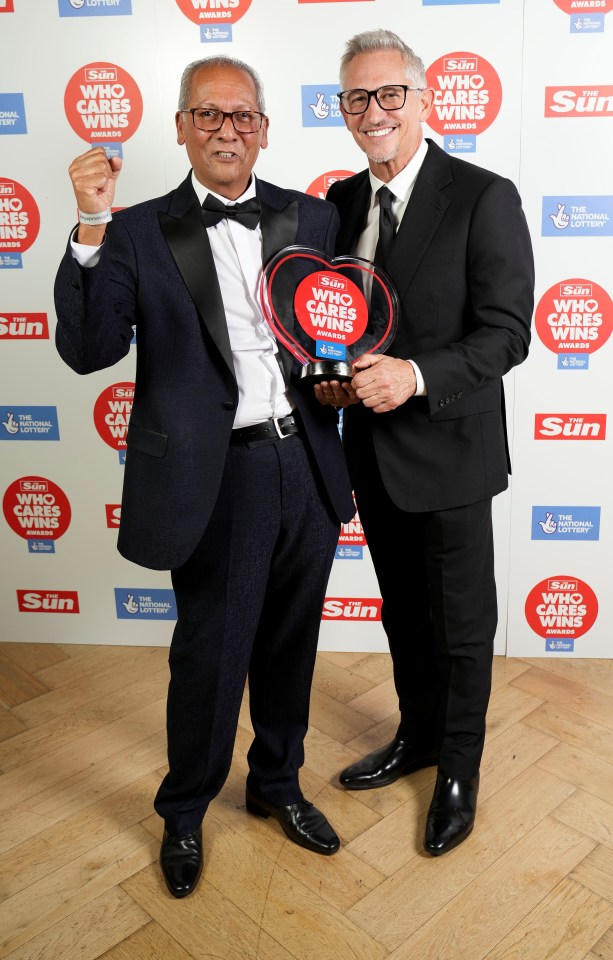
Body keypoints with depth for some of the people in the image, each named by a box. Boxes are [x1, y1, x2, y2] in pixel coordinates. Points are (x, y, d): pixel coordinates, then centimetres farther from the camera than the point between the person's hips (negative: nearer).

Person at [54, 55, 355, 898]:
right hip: (216, 477, -3)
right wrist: (91, 231, -20)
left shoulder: (313, 217, 8)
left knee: (289, 641, 18)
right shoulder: (141, 233, -2)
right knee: (209, 653, 8)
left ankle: (278, 785, 44)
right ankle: (184, 813, 36)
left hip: (307, 465, 4)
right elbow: (88, 350, -11)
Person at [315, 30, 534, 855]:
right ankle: (417, 736, 44)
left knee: (462, 623, 11)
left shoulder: (484, 197, -11)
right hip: (372, 448, 6)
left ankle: (460, 768, 34)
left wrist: (415, 375, -29)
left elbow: (506, 330, -15)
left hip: (448, 448, -5)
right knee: (403, 613, 21)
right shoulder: (342, 201, 7)